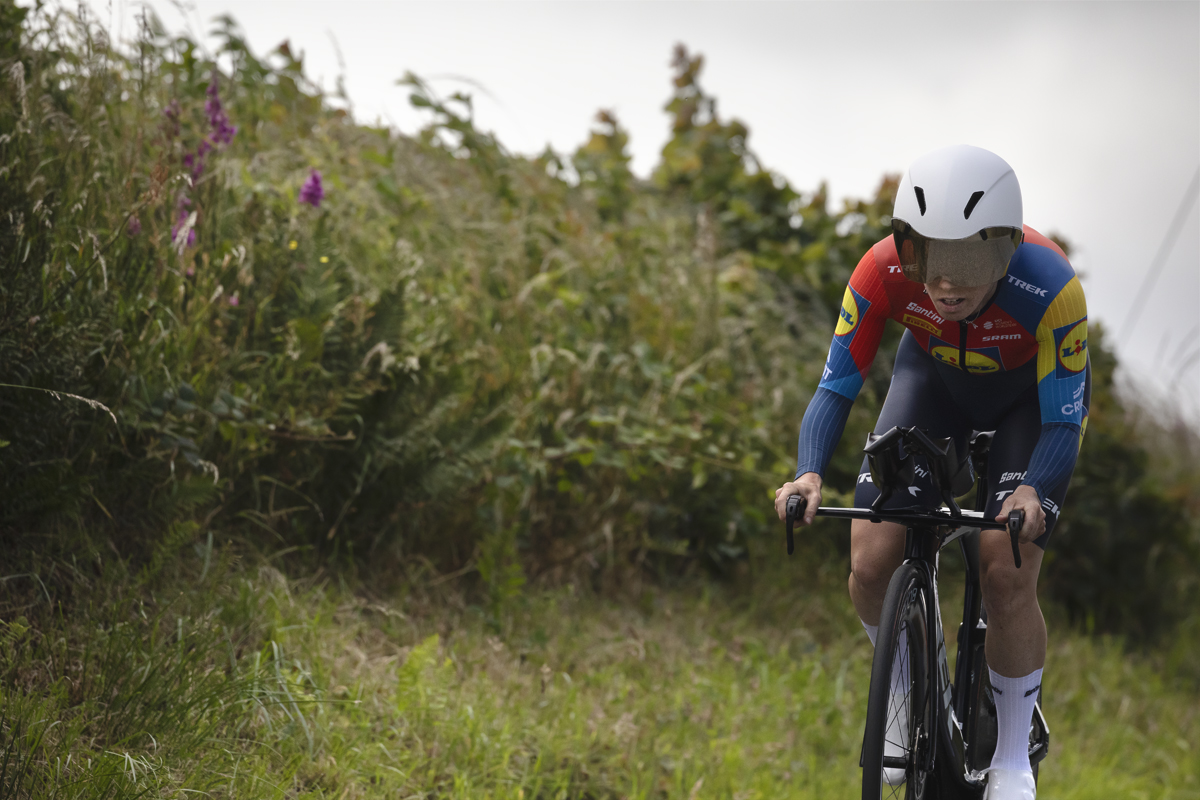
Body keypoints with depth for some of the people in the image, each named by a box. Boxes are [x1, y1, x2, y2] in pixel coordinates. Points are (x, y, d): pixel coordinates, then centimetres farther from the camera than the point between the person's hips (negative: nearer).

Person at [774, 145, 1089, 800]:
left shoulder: (1050, 289, -39)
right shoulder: (884, 272, -33)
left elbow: (1064, 425, -31)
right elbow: (836, 387, -25)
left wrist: (1032, 492, -51)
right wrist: (809, 474, -43)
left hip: (1033, 393, -2)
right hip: (935, 378, 2)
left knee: (1006, 573, -18)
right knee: (871, 565, -12)